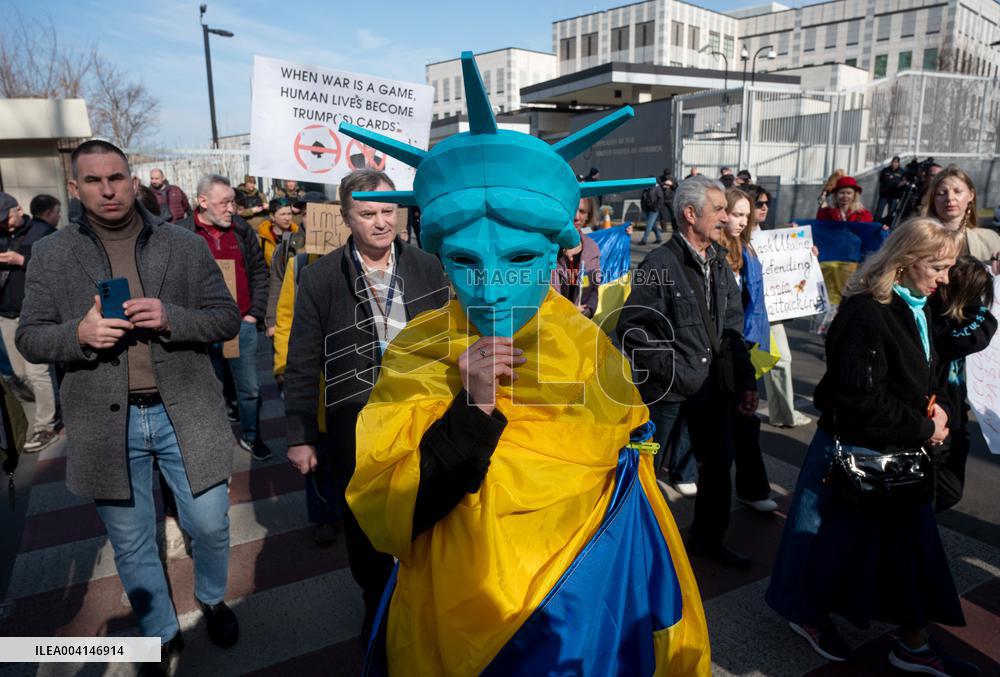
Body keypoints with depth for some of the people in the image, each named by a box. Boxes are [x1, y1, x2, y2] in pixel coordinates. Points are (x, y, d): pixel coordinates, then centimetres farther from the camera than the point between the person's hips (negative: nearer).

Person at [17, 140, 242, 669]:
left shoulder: (186, 246, 1)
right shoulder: (50, 255, 2)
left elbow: (227, 319, 0)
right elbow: (29, 338, 3)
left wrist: (171, 318, -18)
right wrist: (79, 334, -19)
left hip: (184, 413, 0)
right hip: (106, 423, 1)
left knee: (210, 525, 12)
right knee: (132, 546, 15)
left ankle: (212, 599, 43)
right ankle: (161, 635, 39)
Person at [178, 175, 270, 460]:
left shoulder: (242, 229, 3)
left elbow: (259, 271, 9)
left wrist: (255, 313, 3)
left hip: (242, 325, 2)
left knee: (250, 388, 9)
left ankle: (251, 436, 29)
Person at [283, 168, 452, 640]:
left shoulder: (427, 268, -2)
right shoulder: (320, 278, -6)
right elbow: (302, 366, -3)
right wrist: (299, 437, -4)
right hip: (354, 425, 0)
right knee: (364, 522, 17)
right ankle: (376, 602, 43)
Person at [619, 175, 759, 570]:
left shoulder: (720, 263, 7)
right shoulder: (660, 264, -14)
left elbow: (733, 328, 11)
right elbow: (631, 327, -15)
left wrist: (746, 381, 9)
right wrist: (668, 367, -17)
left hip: (712, 385, 7)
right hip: (666, 388, -7)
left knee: (718, 462, 18)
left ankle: (707, 539, 39)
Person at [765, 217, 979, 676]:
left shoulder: (917, 310, 5)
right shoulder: (866, 313, -25)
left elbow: (925, 376, 18)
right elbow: (860, 400, -26)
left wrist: (939, 407, -2)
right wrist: (922, 429, -17)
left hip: (902, 450, 9)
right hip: (855, 451, -9)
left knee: (911, 541, 16)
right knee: (837, 538, 8)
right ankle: (808, 615, 33)